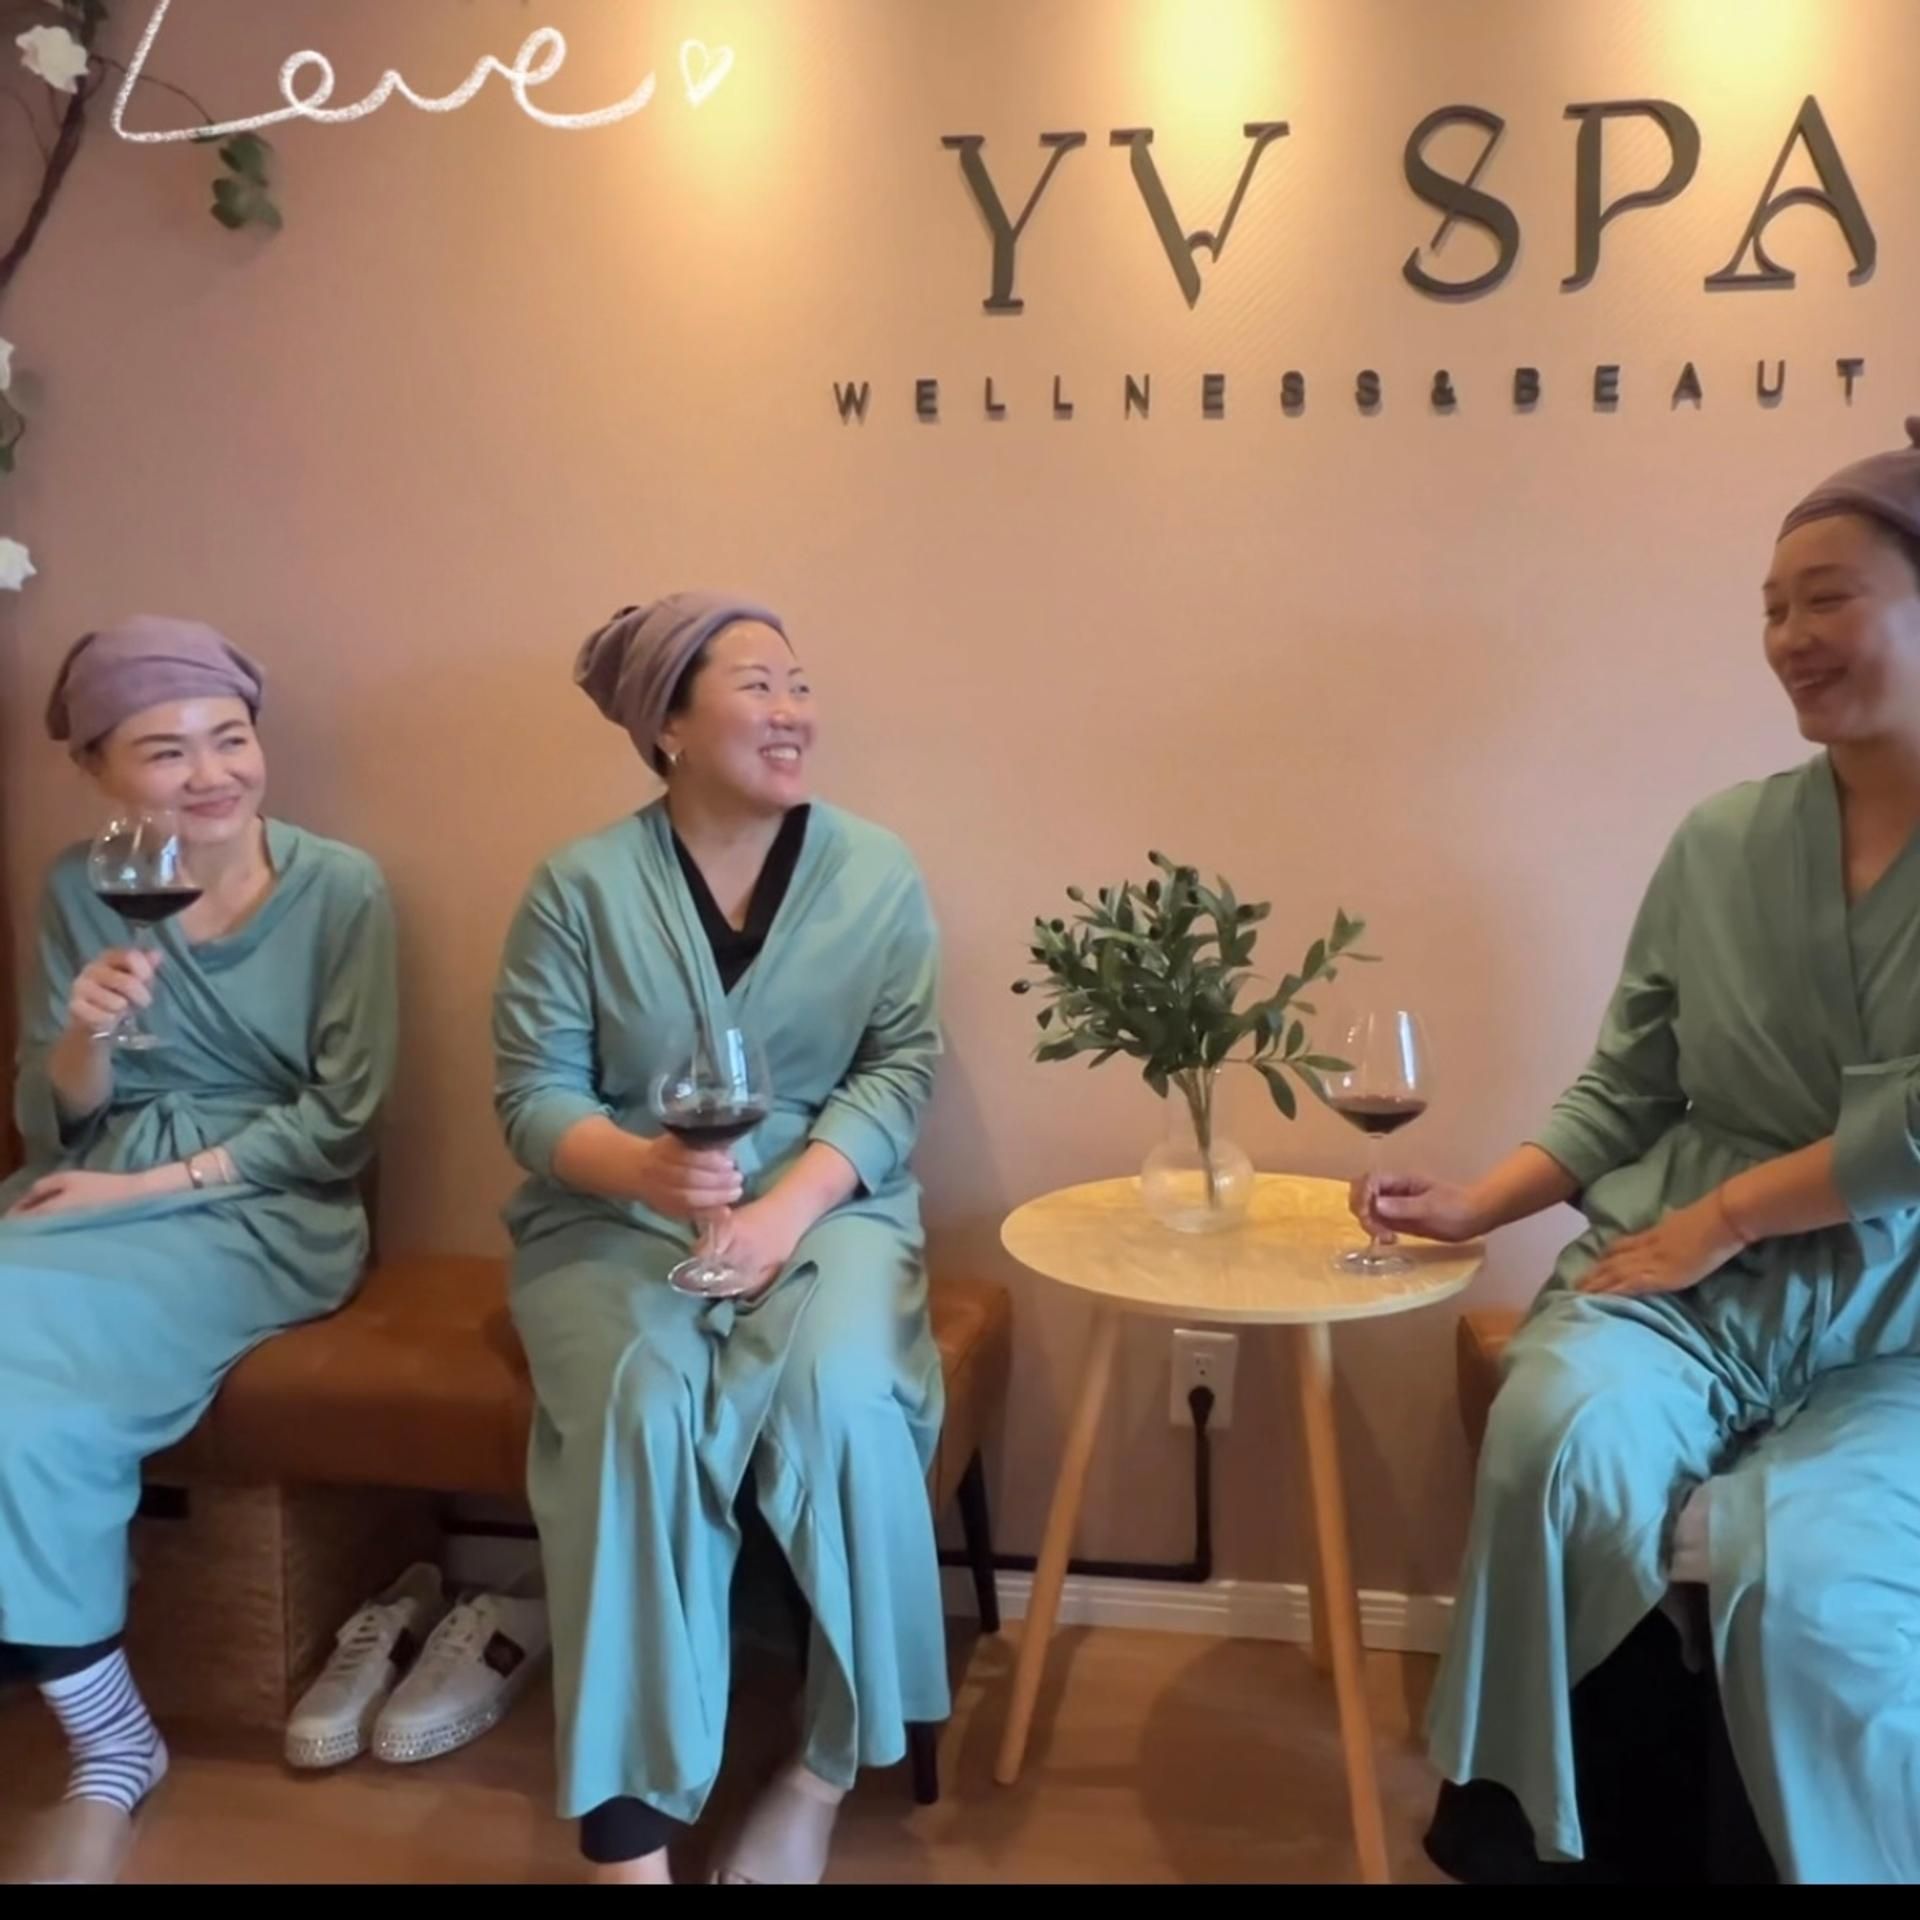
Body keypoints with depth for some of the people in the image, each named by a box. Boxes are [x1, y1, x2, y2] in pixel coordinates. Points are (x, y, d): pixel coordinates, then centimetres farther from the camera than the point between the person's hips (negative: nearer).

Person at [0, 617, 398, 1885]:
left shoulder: (339, 887, -5)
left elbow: (341, 1121, -7)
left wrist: (154, 1185, -15)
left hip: (264, 1211, -4)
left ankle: (106, 1748, -6)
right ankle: (109, 1744, -7)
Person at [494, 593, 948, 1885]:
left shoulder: (877, 873, 1)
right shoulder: (581, 885, -3)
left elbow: (900, 1069, -3)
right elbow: (534, 1092, -5)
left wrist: (785, 1210, -18)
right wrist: (642, 1163, -26)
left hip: (827, 1204, 1)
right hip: (614, 1220, 0)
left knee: (840, 1396, -29)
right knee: (641, 1411, -29)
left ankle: (829, 1769, -7)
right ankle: (626, 1827, -19)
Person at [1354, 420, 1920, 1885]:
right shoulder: (1719, 844, 8)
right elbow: (1624, 1096, 9)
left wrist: (1718, 1214, -10)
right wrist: (1474, 1206, -2)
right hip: (1685, 1281, 3)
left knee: (1790, 1567, -29)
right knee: (1558, 1447, -28)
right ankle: (1528, 1824, -6)